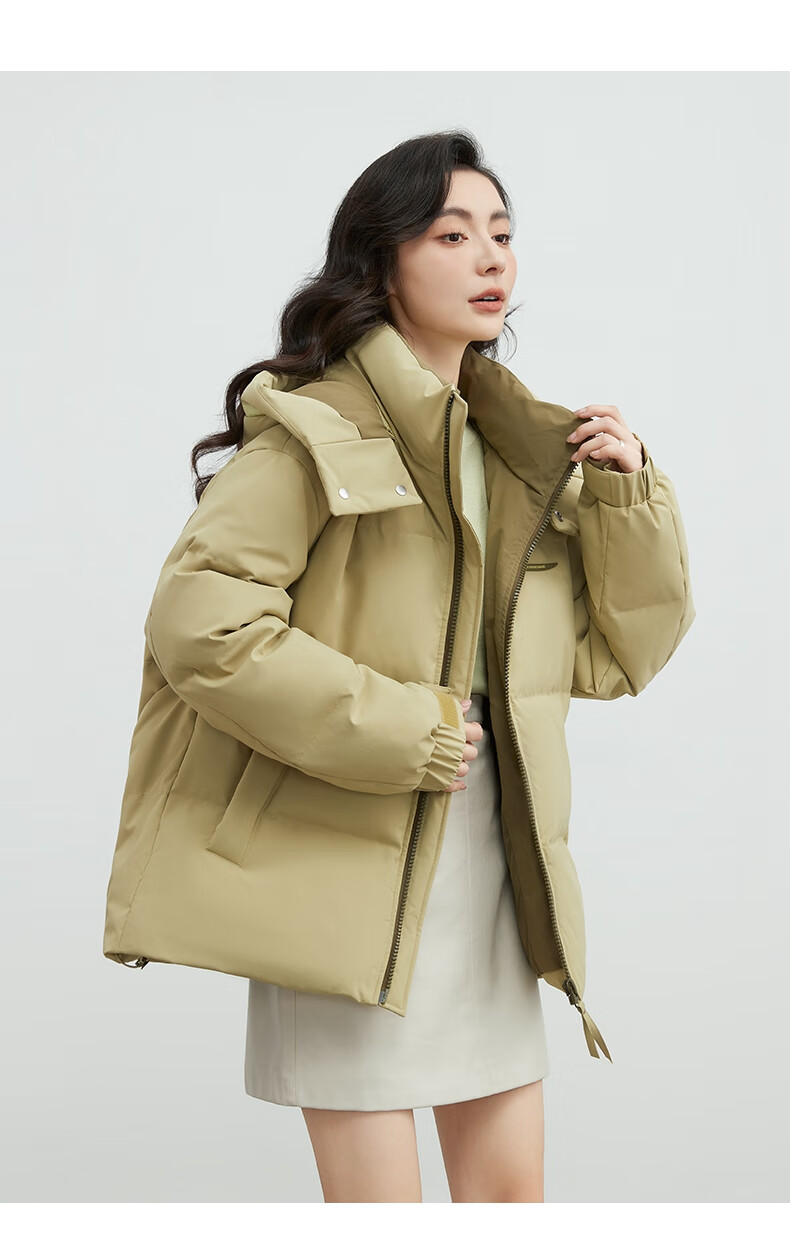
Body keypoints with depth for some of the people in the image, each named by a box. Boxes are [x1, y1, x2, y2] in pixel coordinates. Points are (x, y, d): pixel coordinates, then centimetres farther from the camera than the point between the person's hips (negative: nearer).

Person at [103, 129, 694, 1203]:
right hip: (347, 863, -6)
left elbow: (615, 654, 14)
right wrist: (400, 730, -15)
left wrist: (629, 493, 0)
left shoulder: (527, 450, 13)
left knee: (512, 1191, 12)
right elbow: (200, 625, -17)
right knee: (377, 1195, 0)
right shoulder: (314, 430, -7)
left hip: (489, 865, 6)